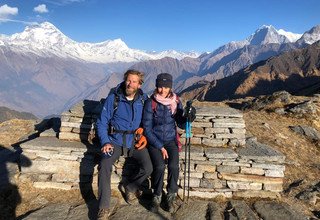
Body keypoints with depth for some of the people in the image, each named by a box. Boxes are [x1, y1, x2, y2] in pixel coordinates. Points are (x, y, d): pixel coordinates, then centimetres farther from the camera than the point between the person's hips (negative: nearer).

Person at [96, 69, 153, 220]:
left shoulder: (143, 99, 0)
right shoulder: (113, 98, -6)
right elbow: (102, 122, -2)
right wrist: (105, 142, -13)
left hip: (135, 141, 2)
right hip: (116, 141, -1)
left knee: (148, 168, -18)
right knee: (104, 166, -26)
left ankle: (131, 188, 14)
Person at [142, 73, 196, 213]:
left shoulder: (176, 102, -2)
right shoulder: (150, 103, -10)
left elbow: (181, 124, -1)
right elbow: (147, 129, -9)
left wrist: (189, 117, -23)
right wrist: (160, 147, -14)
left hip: (170, 140, 2)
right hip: (154, 141, -2)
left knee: (174, 166, -23)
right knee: (159, 166, -25)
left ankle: (171, 197, 1)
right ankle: (157, 197, 1)